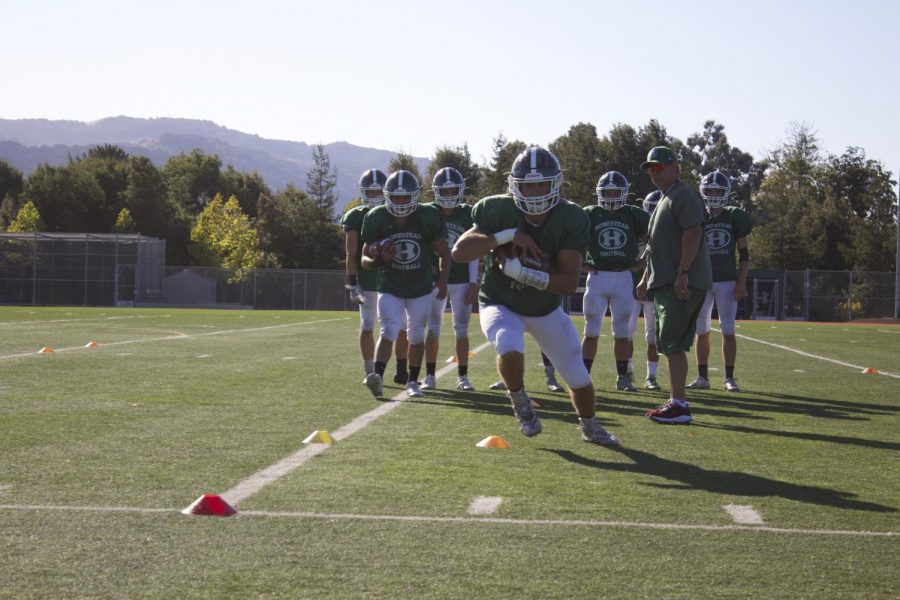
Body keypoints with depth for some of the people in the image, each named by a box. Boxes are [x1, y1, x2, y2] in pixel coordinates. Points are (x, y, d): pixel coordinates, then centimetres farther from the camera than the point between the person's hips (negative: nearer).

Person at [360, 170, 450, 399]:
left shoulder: (428, 217, -13)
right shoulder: (376, 219, -13)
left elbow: (444, 253, -1)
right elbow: (365, 259, -6)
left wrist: (443, 280, -14)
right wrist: (378, 260, -28)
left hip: (421, 289, 1)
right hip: (390, 289, -1)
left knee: (416, 335, 8)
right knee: (388, 332, -17)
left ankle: (413, 382, 21)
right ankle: (378, 376, -29)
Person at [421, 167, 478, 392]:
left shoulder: (467, 214, 1)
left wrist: (474, 282, -4)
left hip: (461, 281, 0)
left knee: (461, 329, 1)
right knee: (432, 328, 2)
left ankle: (462, 377, 7)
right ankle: (430, 376, 9)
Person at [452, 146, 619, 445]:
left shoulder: (571, 219, -21)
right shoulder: (498, 210, -21)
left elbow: (569, 283, -25)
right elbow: (459, 252, -28)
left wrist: (518, 270, -34)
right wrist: (508, 236, -35)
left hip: (546, 309, 2)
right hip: (501, 304, -2)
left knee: (578, 377, 9)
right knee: (509, 348, -34)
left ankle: (590, 427, 40)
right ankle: (518, 398, -1)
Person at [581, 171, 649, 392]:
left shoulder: (634, 215, 5)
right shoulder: (589, 215, 2)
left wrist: (639, 262, 5)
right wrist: (583, 265, -1)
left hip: (623, 278, 1)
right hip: (597, 277, -1)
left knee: (622, 332, 6)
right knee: (592, 331, 0)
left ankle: (622, 378, 13)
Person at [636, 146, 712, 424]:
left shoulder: (684, 195, -9)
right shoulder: (665, 200, 23)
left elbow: (693, 233, -20)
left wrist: (683, 273, -25)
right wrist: (646, 278, 26)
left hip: (682, 283, -10)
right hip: (665, 283, 10)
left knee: (673, 343, -13)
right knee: (669, 343, 11)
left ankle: (679, 405, -14)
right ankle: (676, 401, 16)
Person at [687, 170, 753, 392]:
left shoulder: (734, 217, 3)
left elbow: (743, 254, 3)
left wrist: (741, 283, -5)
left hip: (727, 281, -1)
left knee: (728, 331, -2)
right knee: (702, 331, 3)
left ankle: (729, 379, 2)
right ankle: (702, 377, 10)